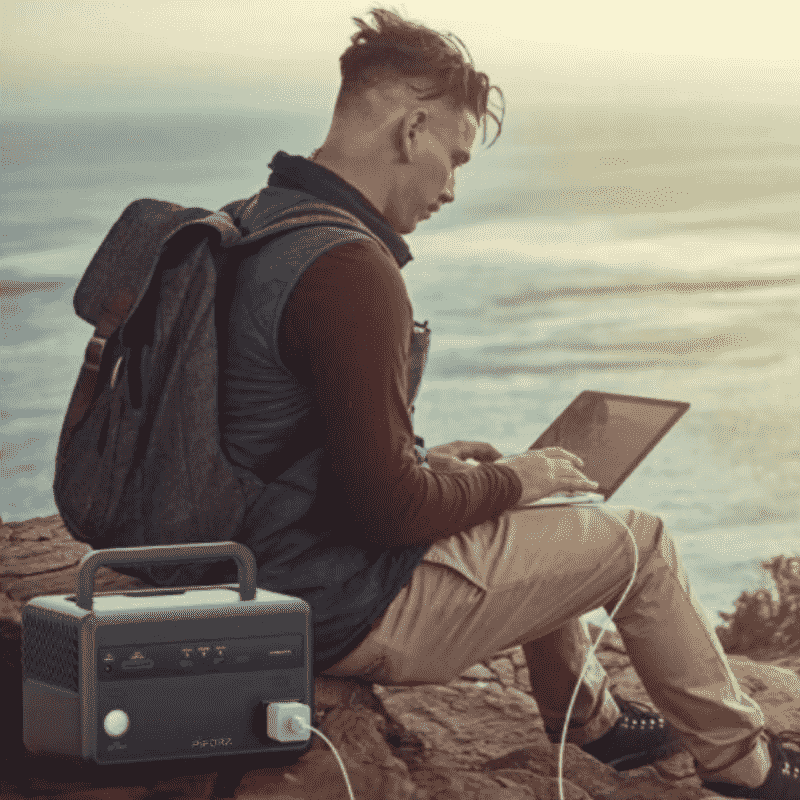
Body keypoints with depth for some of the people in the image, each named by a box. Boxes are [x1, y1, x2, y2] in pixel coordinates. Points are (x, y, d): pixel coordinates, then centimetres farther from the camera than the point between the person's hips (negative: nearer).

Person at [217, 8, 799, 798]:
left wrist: (426, 461, 14)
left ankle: (590, 718, 45)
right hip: (355, 618, -10)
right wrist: (512, 480, -9)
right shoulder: (350, 272, -27)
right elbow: (392, 507, -26)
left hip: (274, 578, 10)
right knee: (637, 542, 4)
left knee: (538, 528, 30)